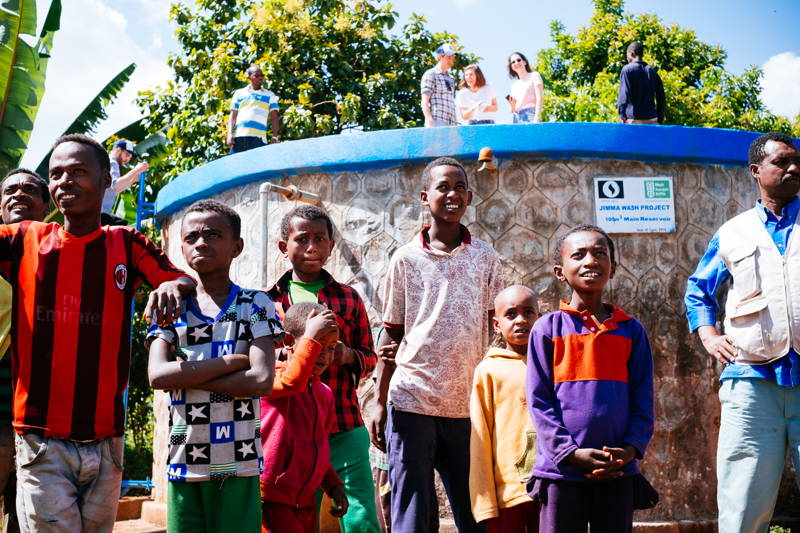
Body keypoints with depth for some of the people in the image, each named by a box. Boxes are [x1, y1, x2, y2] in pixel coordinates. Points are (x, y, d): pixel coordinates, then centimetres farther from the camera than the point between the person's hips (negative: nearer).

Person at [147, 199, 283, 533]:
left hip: (238, 465, -2)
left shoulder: (255, 305, 1)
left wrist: (186, 376, -10)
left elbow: (262, 380, -11)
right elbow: (157, 376, -9)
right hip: (183, 462, 2)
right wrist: (231, 361, -13)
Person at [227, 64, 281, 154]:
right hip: (238, 136, 1)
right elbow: (233, 116, 14)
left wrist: (275, 137, -2)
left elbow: (274, 118, 11)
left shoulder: (269, 95, 17)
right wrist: (230, 135, 0)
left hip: (259, 137, -1)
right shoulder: (239, 93, 19)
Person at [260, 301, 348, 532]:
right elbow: (292, 381, -35)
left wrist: (334, 485, 11)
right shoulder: (271, 376, -9)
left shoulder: (324, 393, 14)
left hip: (306, 503, 8)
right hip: (271, 502, -8)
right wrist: (312, 336, -29)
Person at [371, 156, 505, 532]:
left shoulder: (485, 257, 7)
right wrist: (380, 402, 4)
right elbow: (391, 333, 7)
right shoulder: (406, 258, 4)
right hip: (411, 399, -1)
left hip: (467, 403, 1)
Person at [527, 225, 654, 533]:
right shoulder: (548, 328, 1)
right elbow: (538, 400, -3)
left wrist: (631, 448, -9)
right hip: (561, 469, -2)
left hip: (617, 471, 2)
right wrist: (571, 452, -13)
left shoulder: (631, 330, 8)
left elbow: (642, 400, 7)